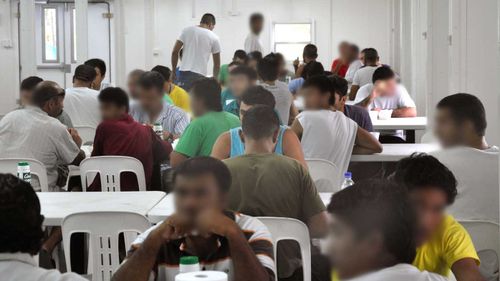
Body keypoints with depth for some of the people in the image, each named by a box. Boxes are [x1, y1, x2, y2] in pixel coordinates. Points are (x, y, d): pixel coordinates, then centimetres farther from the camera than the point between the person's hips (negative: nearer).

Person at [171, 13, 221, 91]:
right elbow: (217, 64, 12)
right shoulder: (214, 38, 7)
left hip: (184, 73, 1)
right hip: (200, 75, -1)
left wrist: (173, 72, 14)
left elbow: (175, 52, 5)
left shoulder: (187, 30, 10)